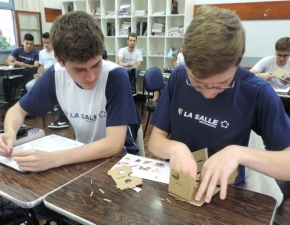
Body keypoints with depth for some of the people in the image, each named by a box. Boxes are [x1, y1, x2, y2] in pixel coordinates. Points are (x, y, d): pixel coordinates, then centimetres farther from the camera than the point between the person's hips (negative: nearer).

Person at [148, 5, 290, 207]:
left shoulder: (257, 92, -15)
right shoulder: (178, 78, -7)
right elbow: (155, 140, -4)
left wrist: (238, 153, -28)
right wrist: (175, 147, -23)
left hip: (225, 193, -1)